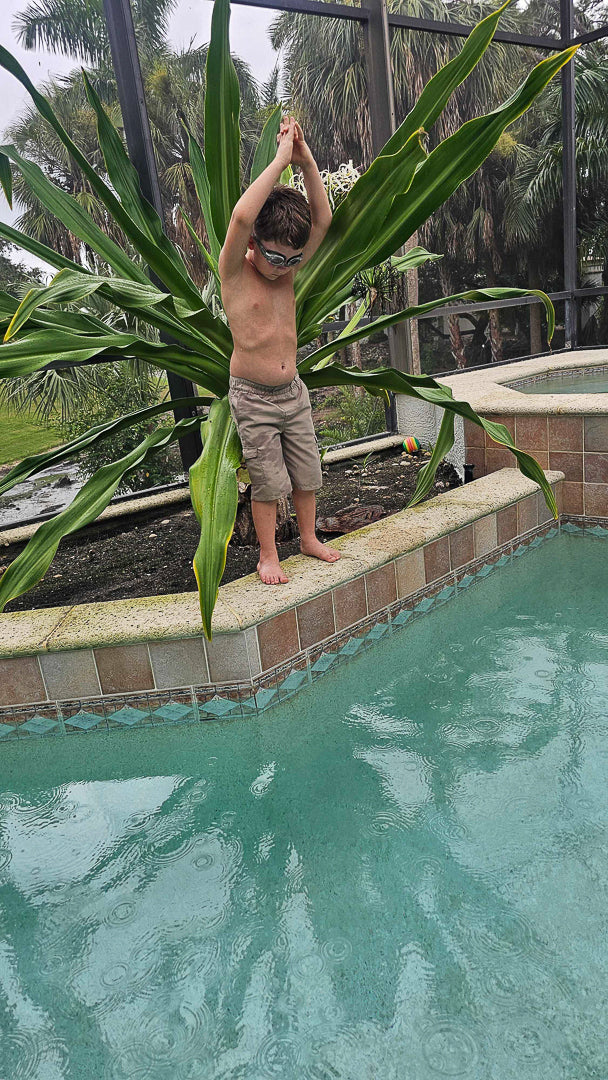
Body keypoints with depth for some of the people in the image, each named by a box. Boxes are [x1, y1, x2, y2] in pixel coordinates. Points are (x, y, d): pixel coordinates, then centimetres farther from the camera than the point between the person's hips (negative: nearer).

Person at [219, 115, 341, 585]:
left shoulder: (288, 272, 4)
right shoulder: (235, 272, -11)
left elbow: (323, 220, -1)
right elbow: (240, 217, -30)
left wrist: (308, 162, -11)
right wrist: (280, 160, -26)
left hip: (293, 390, 6)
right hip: (252, 396, -5)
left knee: (307, 472, 12)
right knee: (269, 481, 0)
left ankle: (309, 538, 31)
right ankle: (268, 555, 16)